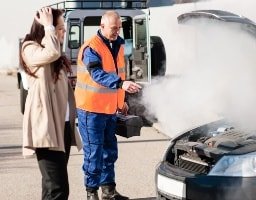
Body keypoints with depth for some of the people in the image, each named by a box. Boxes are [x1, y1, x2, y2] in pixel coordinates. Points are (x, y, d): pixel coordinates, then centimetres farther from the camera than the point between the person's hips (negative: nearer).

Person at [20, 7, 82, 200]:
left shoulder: (56, 58, 20)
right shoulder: (31, 49, -7)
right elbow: (52, 53, -29)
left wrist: (71, 120, 21)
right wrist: (48, 25, -15)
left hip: (63, 125, 9)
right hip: (46, 127, -9)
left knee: (54, 184, 14)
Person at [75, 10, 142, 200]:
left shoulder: (118, 45, 8)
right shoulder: (91, 48, -18)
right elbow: (97, 75, -32)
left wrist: (121, 100, 18)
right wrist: (121, 84, -45)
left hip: (110, 107, 8)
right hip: (91, 108, -8)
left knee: (110, 150, 14)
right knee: (94, 151, -4)